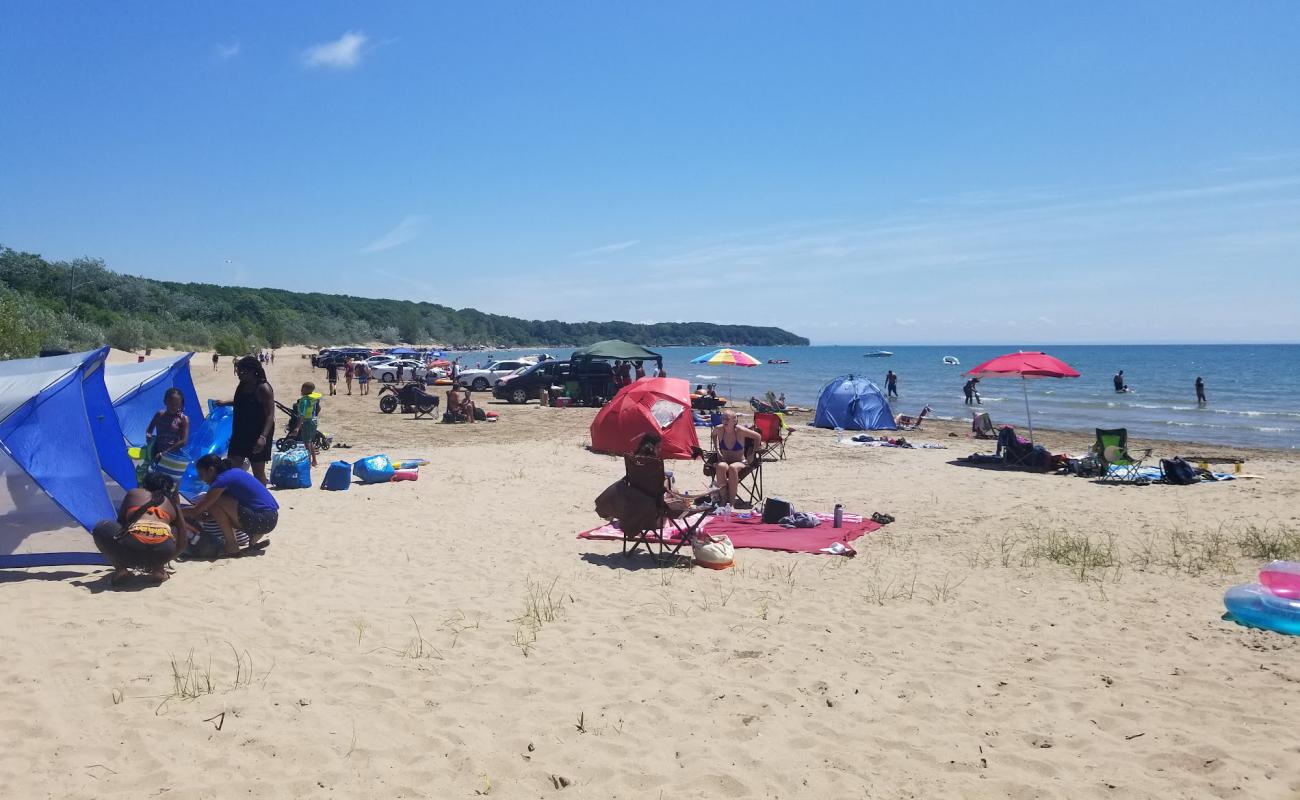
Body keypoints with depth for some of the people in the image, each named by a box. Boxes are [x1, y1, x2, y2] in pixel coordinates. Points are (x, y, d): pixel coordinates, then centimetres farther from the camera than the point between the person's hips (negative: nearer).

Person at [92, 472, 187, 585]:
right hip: (164, 551, 1)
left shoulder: (133, 493, 27)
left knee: (100, 528, 28)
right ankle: (158, 569, 17)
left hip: (131, 545, -1)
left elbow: (120, 522, 37)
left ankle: (120, 569, 12)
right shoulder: (173, 503, 28)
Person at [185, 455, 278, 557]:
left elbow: (196, 510, -7)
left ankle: (232, 547, -1)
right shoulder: (233, 472, 16)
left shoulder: (222, 479, -10)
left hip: (263, 520, -9)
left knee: (215, 503, -11)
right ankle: (253, 540, 12)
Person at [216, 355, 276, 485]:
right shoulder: (242, 385, 6)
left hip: (257, 436, -8)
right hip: (240, 433, 8)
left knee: (258, 470, 3)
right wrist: (225, 403, 15)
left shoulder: (263, 388, -18)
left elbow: (270, 415, -21)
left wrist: (263, 437, -30)